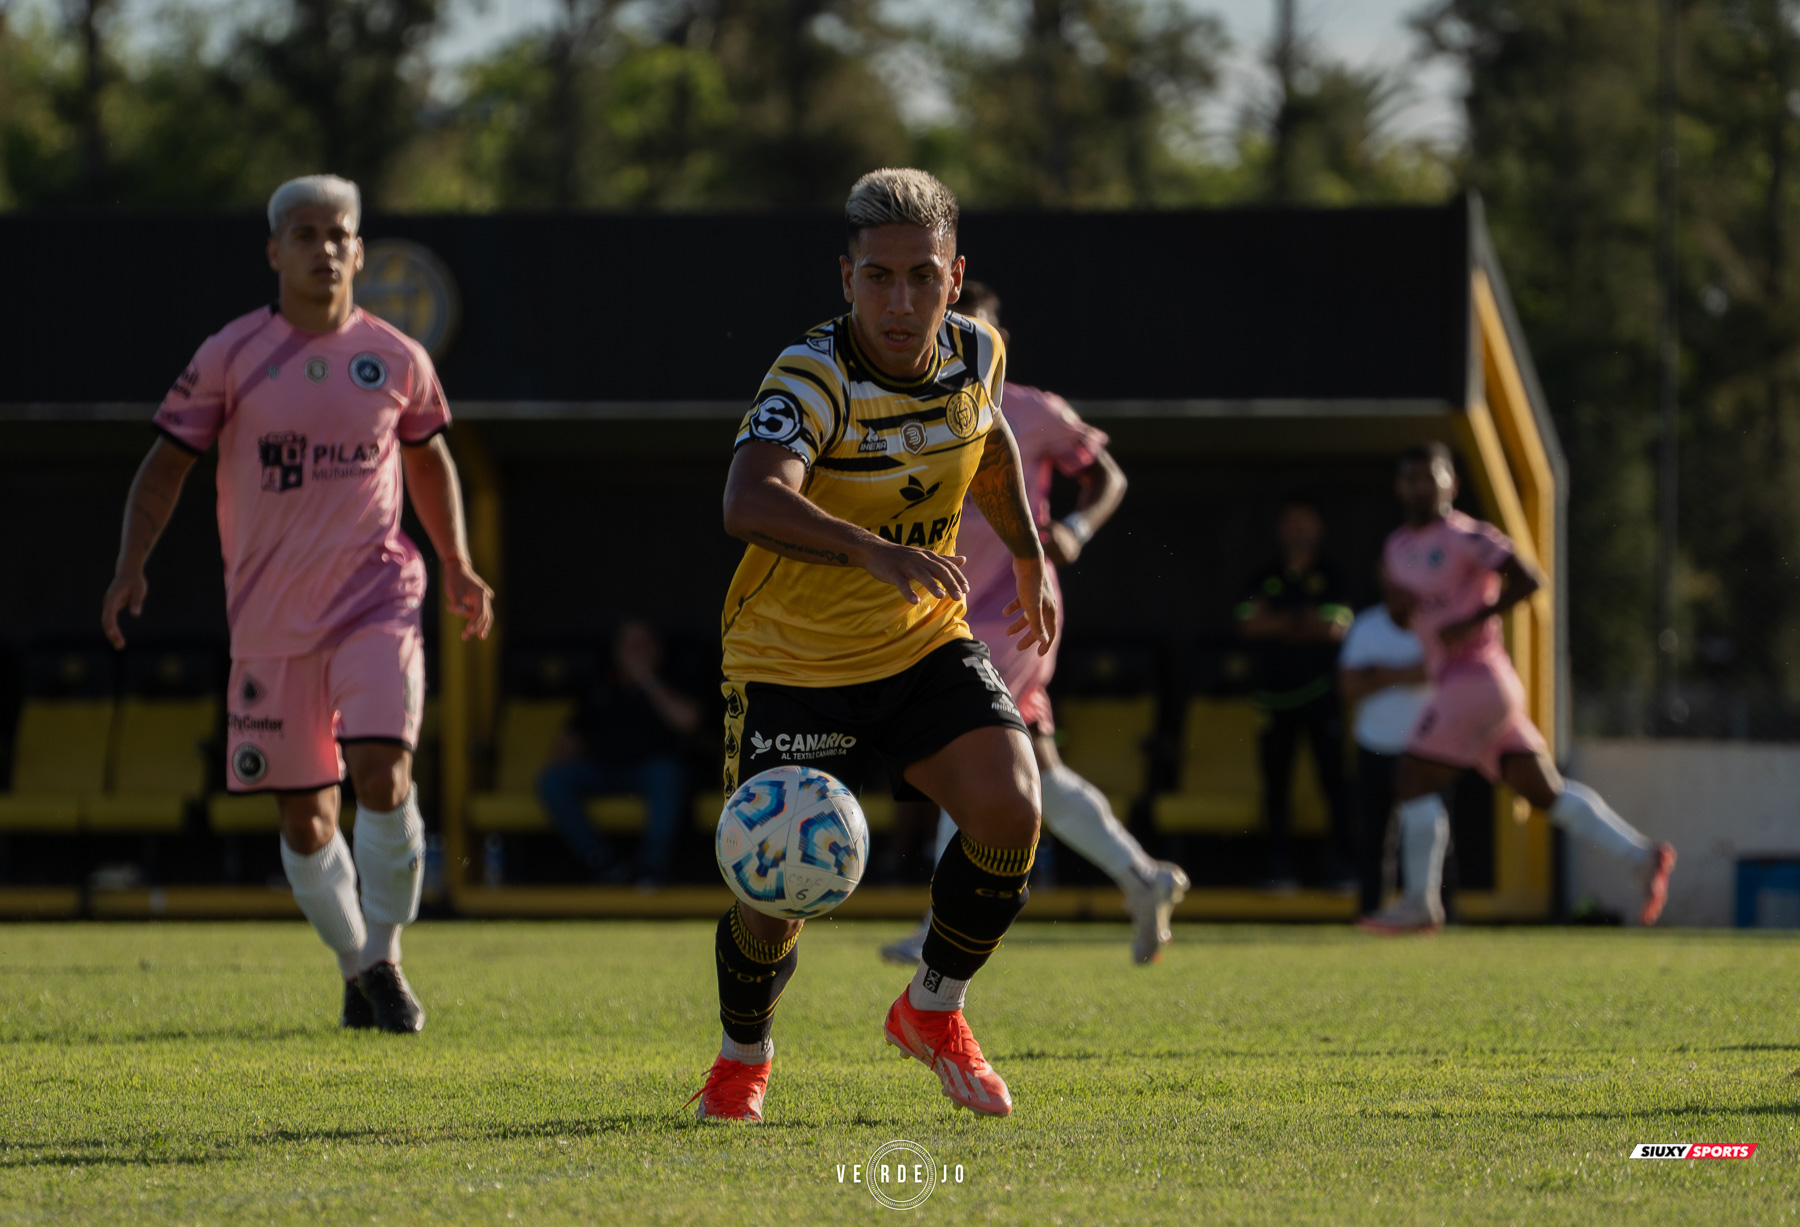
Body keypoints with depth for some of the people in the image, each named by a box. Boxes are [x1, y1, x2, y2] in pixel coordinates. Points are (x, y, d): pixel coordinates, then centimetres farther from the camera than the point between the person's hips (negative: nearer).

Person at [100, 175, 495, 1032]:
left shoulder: (396, 358, 5)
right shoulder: (230, 356, 0)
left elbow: (428, 457, 22)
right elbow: (167, 462, 5)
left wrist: (458, 568, 15)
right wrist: (132, 565, -8)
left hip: (375, 599, 0)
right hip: (271, 618, 0)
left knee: (382, 771, -20)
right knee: (304, 815, 3)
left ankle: (383, 957, -4)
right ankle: (356, 966, 24)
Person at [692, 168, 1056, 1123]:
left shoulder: (976, 355, -7)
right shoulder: (811, 379, -26)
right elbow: (749, 504, -46)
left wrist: (1031, 559, 23)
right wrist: (877, 552, -60)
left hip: (925, 646, 4)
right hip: (794, 660, -4)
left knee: (1010, 810, -19)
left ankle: (933, 1010, 8)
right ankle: (742, 1054, 26)